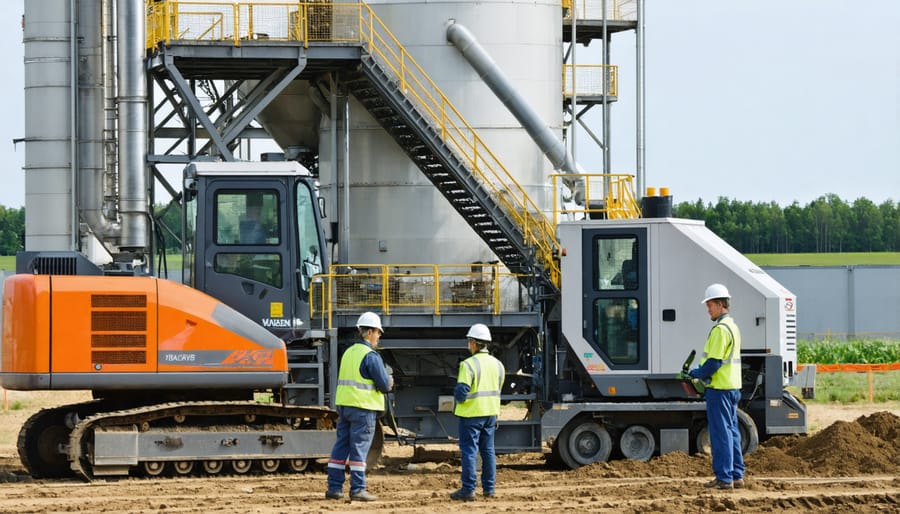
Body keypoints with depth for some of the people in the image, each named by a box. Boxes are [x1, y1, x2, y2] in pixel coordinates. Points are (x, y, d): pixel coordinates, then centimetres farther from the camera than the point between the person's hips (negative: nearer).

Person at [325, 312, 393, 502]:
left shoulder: (349, 352, 14)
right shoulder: (371, 356, -12)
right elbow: (384, 385, -13)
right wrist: (389, 380, 10)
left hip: (343, 405, 7)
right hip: (363, 408, -7)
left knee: (341, 447, 9)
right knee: (359, 449, -4)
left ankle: (334, 488, 10)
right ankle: (357, 490, -2)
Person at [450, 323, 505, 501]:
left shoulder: (468, 365, -17)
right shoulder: (497, 364, 6)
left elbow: (461, 392, -21)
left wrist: (458, 399, 0)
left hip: (471, 413, -6)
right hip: (490, 413, 6)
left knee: (469, 450, -2)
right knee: (488, 450, 13)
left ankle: (468, 490, -3)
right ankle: (489, 488, 17)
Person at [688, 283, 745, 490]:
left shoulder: (720, 329, -16)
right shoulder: (733, 326, 16)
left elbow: (714, 362, -20)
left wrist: (695, 373, -6)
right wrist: (701, 375, 14)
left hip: (719, 388, -10)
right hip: (733, 387, 10)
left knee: (721, 433, -6)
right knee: (731, 431, 13)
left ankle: (724, 477, -6)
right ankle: (737, 475, 16)